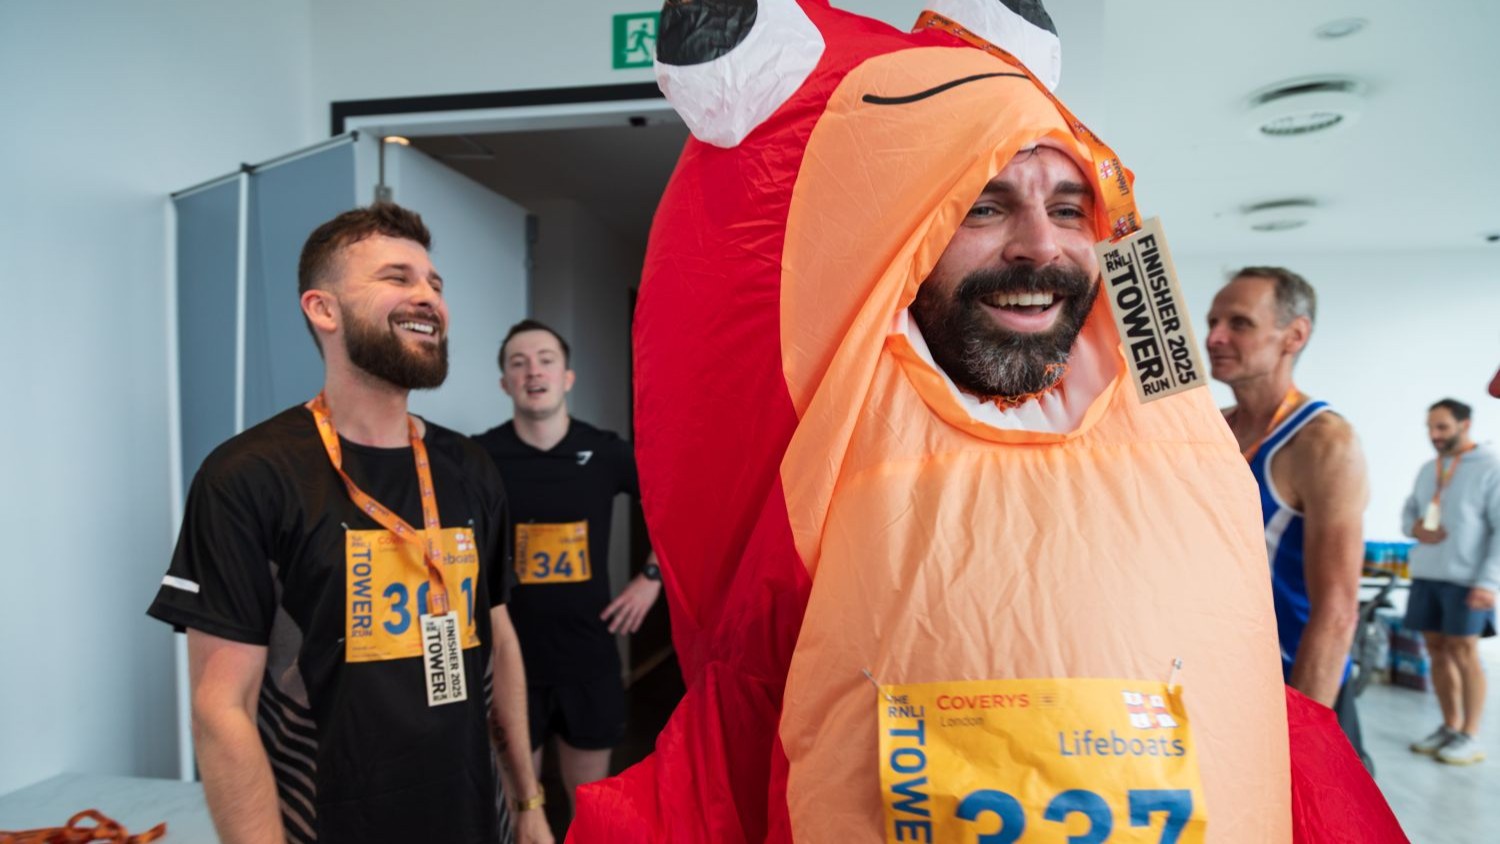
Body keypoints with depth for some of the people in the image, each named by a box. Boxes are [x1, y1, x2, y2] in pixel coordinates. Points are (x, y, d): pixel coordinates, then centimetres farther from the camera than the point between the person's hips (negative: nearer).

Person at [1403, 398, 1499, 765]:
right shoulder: (1428, 469, 12)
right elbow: (1408, 509, 21)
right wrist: (1414, 528, -4)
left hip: (1466, 580, -6)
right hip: (1425, 575, 6)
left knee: (1463, 651, -3)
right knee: (1437, 649, 9)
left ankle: (1470, 737, 7)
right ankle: (1450, 727, 19)